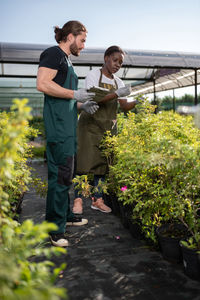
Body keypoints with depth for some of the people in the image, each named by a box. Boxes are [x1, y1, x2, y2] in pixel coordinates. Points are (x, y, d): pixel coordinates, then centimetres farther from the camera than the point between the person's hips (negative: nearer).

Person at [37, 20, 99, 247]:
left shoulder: (66, 60, 25)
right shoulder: (53, 53, -3)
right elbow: (42, 84, -18)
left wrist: (82, 105, 14)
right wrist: (74, 94, -12)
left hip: (68, 125, 10)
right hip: (58, 125, -10)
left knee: (68, 172, 14)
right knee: (61, 174, -10)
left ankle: (66, 215, 28)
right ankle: (55, 228, 1)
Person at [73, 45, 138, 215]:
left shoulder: (118, 82, 14)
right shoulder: (93, 75, -1)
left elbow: (124, 106, 7)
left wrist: (136, 103, -14)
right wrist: (117, 94, -24)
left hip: (108, 128, 5)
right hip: (91, 125, -5)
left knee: (103, 163, 3)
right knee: (85, 162, -10)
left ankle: (98, 200, 13)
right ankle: (78, 200, -1)